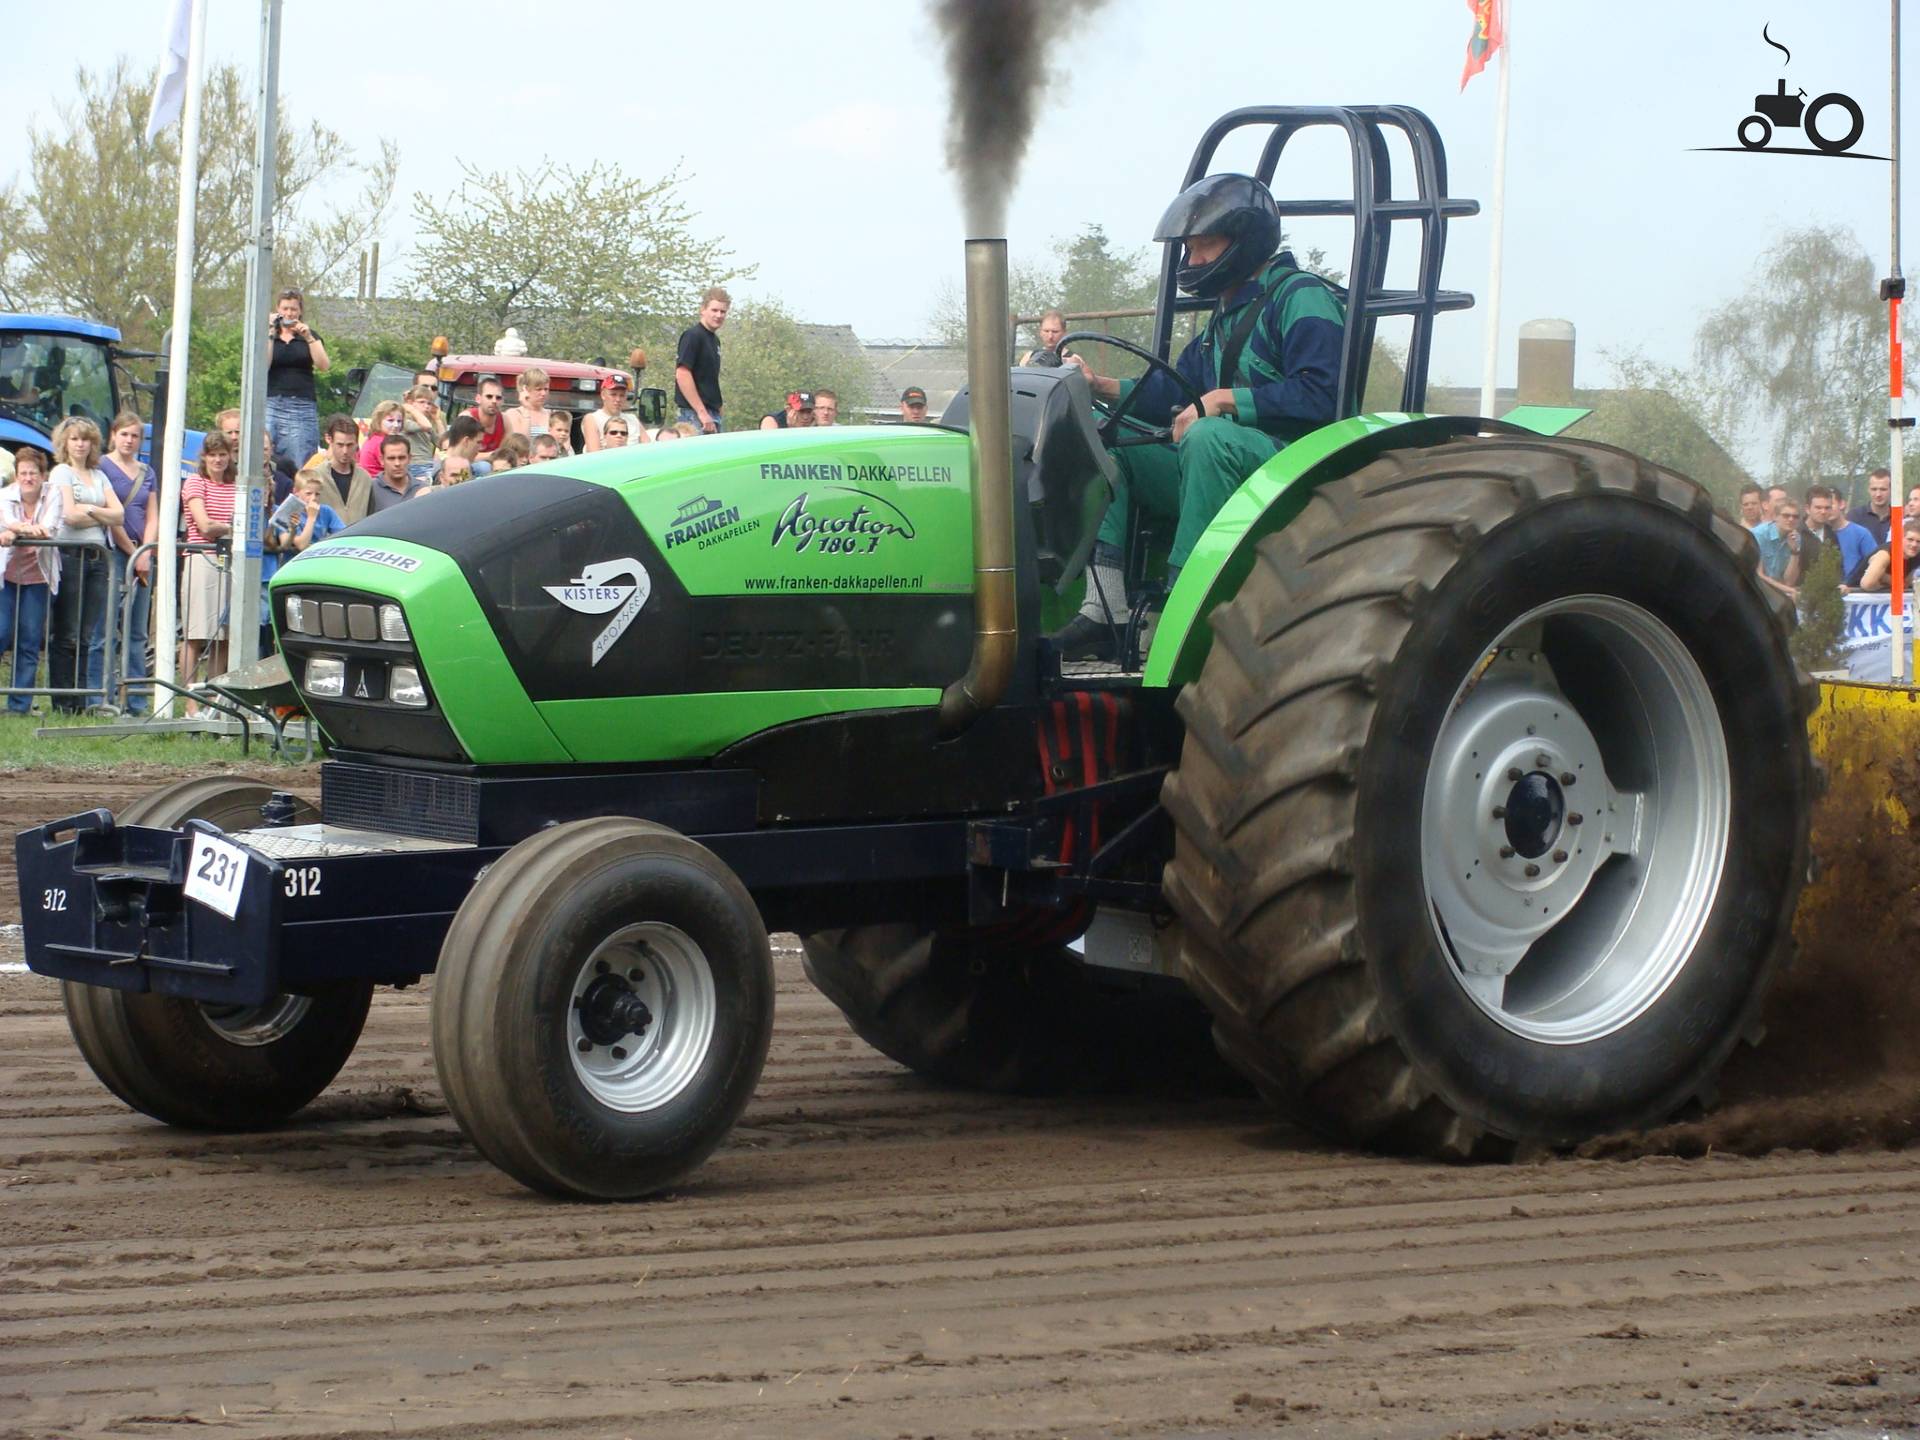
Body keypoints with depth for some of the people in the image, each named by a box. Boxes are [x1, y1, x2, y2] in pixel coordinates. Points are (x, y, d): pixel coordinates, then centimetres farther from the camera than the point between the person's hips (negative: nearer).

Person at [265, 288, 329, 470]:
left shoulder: (310, 337, 15)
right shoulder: (267, 336, 14)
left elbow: (324, 366, -1)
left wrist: (308, 338, -10)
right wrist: (270, 335, -5)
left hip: (303, 406, 0)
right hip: (271, 403, 0)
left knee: (300, 465, -9)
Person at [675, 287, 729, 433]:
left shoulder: (714, 339, 18)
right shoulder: (692, 336, -9)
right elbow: (682, 374, -17)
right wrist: (702, 413, -21)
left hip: (712, 413, 9)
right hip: (695, 414, -9)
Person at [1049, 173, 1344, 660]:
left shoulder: (1300, 298, -6)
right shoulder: (1226, 316, 23)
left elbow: (1319, 394, -20)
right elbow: (1176, 391, 19)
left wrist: (1223, 400, -20)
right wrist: (1102, 386, 4)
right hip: (1220, 467, 10)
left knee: (1208, 436, -37)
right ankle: (1104, 613, -16)